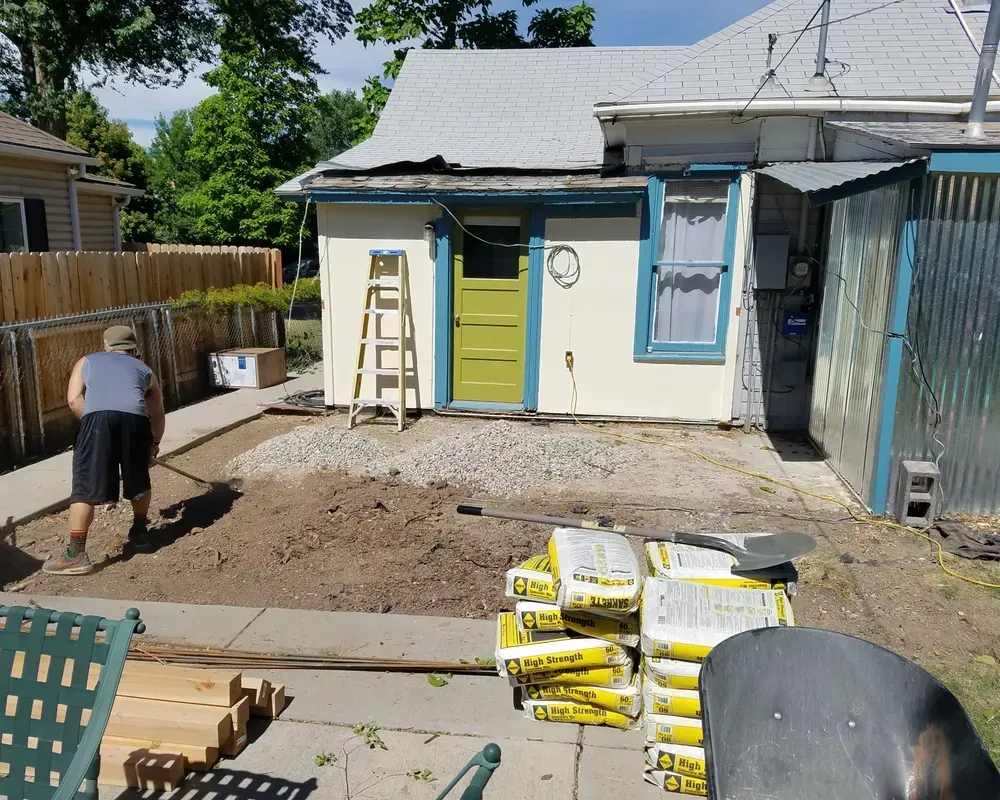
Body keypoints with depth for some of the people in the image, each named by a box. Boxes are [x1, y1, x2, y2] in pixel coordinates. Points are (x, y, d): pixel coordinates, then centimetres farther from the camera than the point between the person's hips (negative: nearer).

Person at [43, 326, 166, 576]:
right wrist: (155, 443, 52)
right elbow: (157, 414, 37)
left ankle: (75, 555, 1)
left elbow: (74, 399, 14)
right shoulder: (144, 370, 33)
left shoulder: (87, 361, 31)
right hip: (135, 419, 2)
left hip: (97, 417, -2)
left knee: (85, 487, 2)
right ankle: (139, 533, 36)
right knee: (139, 481, 23)